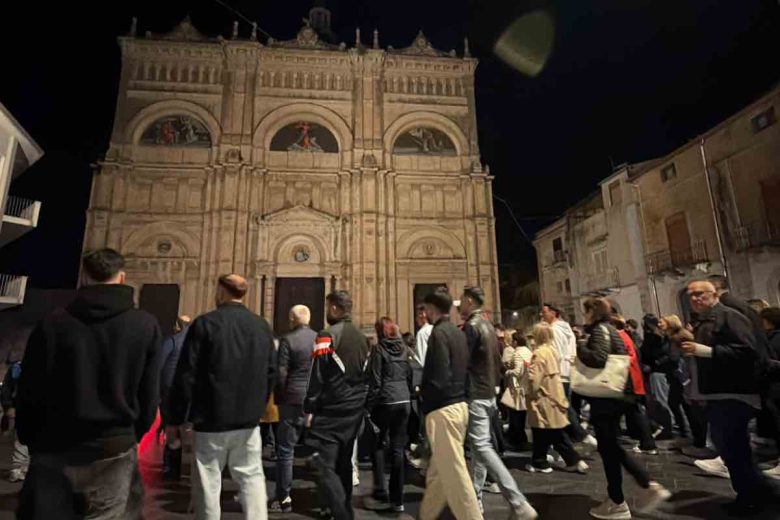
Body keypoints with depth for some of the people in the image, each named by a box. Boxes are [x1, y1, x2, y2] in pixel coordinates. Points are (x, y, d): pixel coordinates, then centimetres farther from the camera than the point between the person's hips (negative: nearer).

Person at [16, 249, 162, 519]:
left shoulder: (52, 323, -5)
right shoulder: (145, 325, -6)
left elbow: (29, 391, 0)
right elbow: (149, 395, -3)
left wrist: (31, 440, 14)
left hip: (56, 449, 1)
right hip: (115, 450, 0)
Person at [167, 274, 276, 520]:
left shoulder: (205, 323, -9)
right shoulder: (262, 326, 3)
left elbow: (186, 375, -10)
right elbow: (271, 372, 7)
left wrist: (176, 418, -1)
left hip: (212, 418, -3)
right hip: (249, 418, 3)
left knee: (209, 482, 11)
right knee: (252, 476, 14)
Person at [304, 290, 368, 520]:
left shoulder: (327, 335, -12)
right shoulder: (361, 337, 11)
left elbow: (317, 376, -14)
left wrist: (309, 408, -8)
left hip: (331, 410, -8)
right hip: (355, 409, 8)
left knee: (322, 465, -4)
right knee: (343, 462, 18)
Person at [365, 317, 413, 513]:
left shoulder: (379, 349, -6)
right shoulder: (403, 348, 10)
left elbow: (375, 381, -9)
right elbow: (410, 377, 12)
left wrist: (369, 406, -3)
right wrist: (408, 397, 17)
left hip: (386, 402, -5)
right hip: (404, 402, 5)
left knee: (378, 445, 12)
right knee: (398, 448, 9)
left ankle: (381, 494, 10)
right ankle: (397, 499, 14)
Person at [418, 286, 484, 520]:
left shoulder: (439, 333, -16)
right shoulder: (458, 333, 10)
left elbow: (437, 379, -20)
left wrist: (423, 396, -2)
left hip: (443, 409, -10)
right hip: (459, 404, 10)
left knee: (454, 472, -1)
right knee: (438, 470, 20)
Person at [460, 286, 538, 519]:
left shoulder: (471, 326, -16)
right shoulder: (488, 325, 11)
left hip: (475, 394, -9)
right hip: (488, 391, 9)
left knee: (482, 446, -7)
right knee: (480, 445, 14)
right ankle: (475, 497, 24)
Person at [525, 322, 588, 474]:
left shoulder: (539, 353, -19)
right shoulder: (552, 350, 7)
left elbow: (534, 378, -20)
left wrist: (530, 393, -6)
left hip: (543, 397, -8)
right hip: (554, 395, 8)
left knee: (541, 433, 5)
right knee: (556, 432, 15)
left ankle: (540, 463, 17)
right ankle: (574, 461, 17)